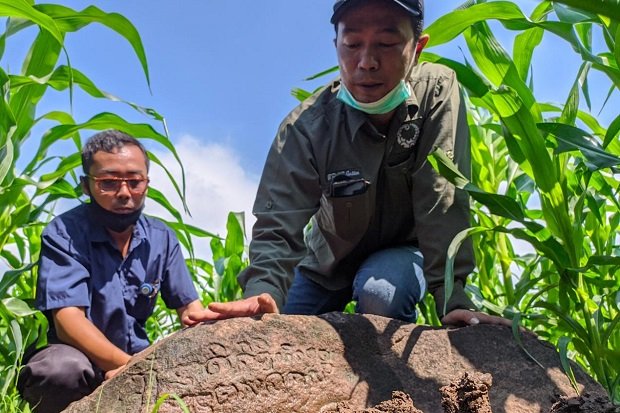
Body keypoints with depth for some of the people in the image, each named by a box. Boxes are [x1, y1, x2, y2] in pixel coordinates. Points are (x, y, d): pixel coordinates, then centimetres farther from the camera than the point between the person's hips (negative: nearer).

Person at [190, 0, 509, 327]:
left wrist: (452, 297, -40)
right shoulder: (305, 127, -26)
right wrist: (262, 293, -53)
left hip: (403, 254, -2)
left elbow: (442, 205, -29)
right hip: (330, 261, 2)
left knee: (380, 292, -32)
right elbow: (278, 228, -32)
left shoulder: (438, 93, -25)